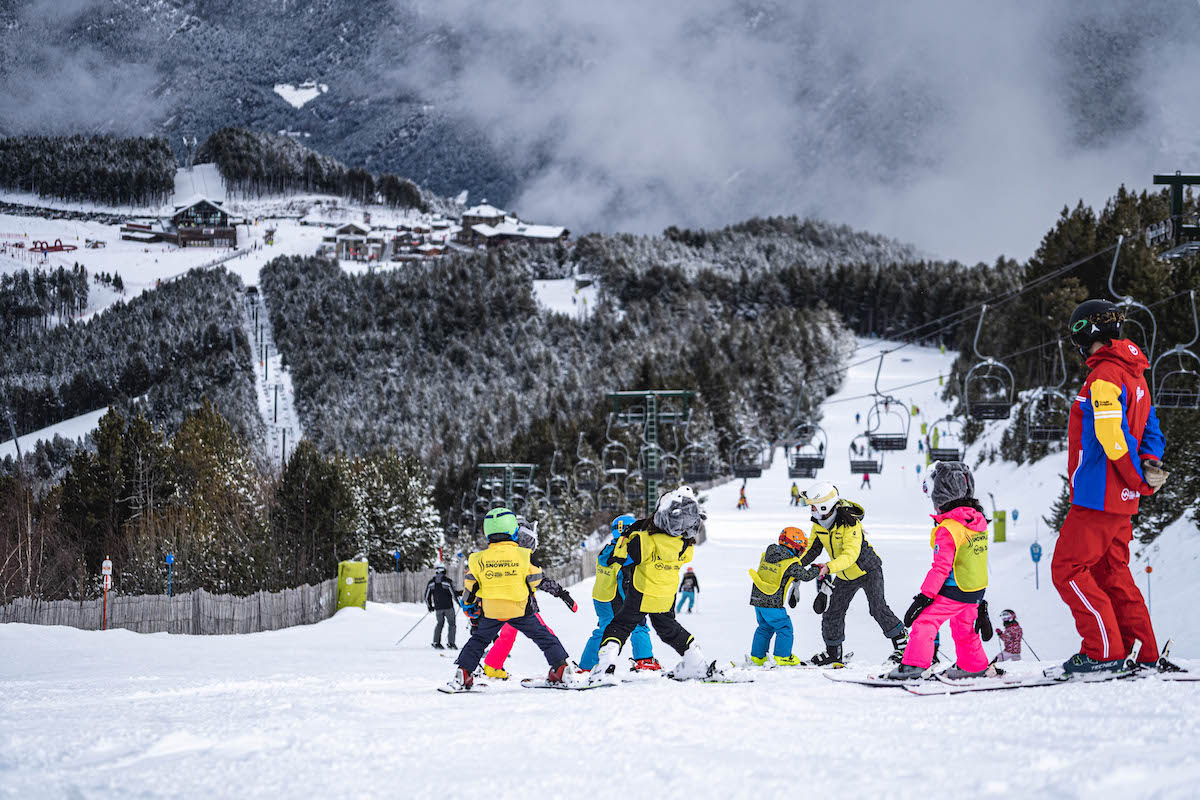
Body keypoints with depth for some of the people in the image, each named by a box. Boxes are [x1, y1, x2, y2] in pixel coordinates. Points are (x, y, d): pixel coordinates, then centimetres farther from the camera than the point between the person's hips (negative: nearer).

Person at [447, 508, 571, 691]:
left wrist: (469, 606, 20)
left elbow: (469, 586, 3)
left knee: (478, 640, 19)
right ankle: (559, 666, 10)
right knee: (543, 636, 14)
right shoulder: (524, 555, -12)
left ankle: (463, 672, 10)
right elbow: (536, 579, 2)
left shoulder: (478, 560, -8)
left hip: (490, 612, 1)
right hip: (520, 609, -1)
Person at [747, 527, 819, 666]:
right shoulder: (791, 564, -12)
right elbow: (806, 575, -4)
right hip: (773, 603, -7)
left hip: (757, 598, 7)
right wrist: (817, 569, 16)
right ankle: (782, 657, 8)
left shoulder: (766, 556, 8)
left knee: (764, 628, 20)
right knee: (784, 628, 7)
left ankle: (757, 656, 23)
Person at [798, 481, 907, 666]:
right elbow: (812, 548, 4)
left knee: (878, 608, -16)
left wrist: (829, 567, -54)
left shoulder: (850, 524, -31)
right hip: (845, 577, 7)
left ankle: (900, 641, 1)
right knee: (832, 613, 4)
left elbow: (850, 555, -40)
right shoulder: (819, 523, -9)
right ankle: (832, 654, 17)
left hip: (867, 570, -7)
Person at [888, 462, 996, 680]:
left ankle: (914, 664, -11)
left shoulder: (948, 529, -21)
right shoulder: (979, 522, 5)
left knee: (924, 622, -5)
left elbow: (941, 568, -23)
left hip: (954, 592, -8)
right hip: (976, 594, 8)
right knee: (963, 628, 25)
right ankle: (976, 666, 36)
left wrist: (924, 597, -18)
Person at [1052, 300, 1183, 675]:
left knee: (1068, 569, -5)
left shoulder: (1104, 376, -16)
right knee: (1112, 574, 15)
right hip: (1122, 501, 10)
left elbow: (1114, 437, -23)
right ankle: (1144, 655, 14)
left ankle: (1105, 651, -9)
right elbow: (1150, 430, 19)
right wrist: (1149, 464, 0)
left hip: (1099, 496, -10)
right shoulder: (1134, 375, 16)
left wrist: (1141, 479, -12)